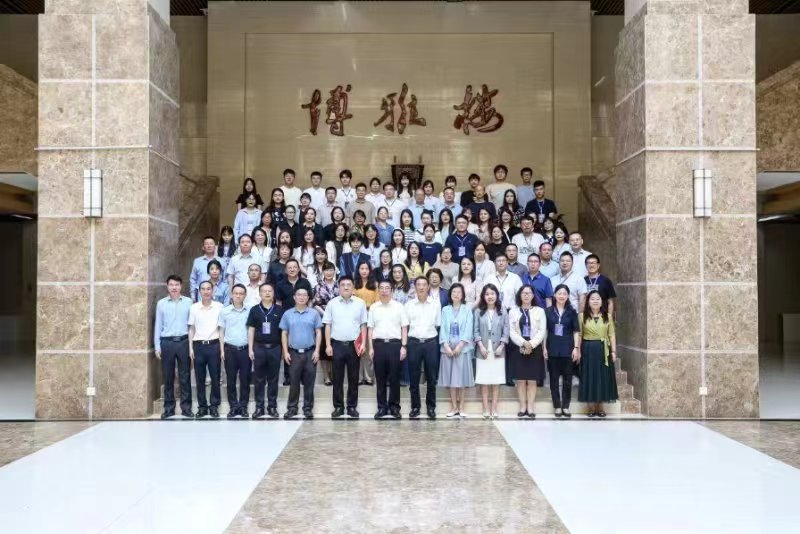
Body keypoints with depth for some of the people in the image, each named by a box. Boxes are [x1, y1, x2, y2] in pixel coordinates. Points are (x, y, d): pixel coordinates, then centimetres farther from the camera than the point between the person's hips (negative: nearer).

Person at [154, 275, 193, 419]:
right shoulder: (161, 303, 5)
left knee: (185, 376, 3)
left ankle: (186, 407, 9)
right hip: (167, 342, 1)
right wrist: (157, 346, 2)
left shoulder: (188, 302, 3)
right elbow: (158, 325, 6)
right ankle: (169, 407, 14)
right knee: (167, 377, 6)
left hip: (183, 342, -1)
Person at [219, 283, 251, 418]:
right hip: (230, 349, 0)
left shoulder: (250, 311, 2)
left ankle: (243, 406, 13)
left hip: (245, 349, 0)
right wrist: (222, 350, 0)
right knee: (231, 379, 5)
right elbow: (221, 331, 6)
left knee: (245, 379, 4)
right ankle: (233, 406, 14)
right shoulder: (224, 311, 2)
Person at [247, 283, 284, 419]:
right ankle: (259, 407, 12)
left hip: (275, 348, 0)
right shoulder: (254, 310, 4)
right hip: (259, 348, 0)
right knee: (259, 379, 5)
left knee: (273, 379, 6)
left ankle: (272, 407, 13)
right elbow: (251, 330, 5)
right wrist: (250, 349, -1)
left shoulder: (279, 310, 3)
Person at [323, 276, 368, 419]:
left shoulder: (360, 303, 3)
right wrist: (328, 345, -3)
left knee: (353, 378, 6)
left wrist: (363, 343, -3)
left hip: (354, 345, 0)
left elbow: (363, 325, 6)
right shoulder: (332, 303, 3)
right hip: (337, 344, 0)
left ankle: (352, 406, 15)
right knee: (337, 378, 5)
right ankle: (338, 407, 14)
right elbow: (328, 325, 3)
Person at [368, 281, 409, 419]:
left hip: (395, 344, -1)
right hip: (379, 344, 2)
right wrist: (371, 348, 4)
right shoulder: (373, 307, 8)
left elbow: (404, 328, 3)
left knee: (394, 378, 2)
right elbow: (370, 328, 10)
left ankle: (394, 407, 12)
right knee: (380, 378, 6)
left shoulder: (399, 306, 3)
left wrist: (403, 346, -4)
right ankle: (382, 407, 13)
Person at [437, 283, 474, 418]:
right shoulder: (445, 310, 10)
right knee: (450, 378, 2)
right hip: (448, 348, 2)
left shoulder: (467, 309, 4)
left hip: (463, 348, -2)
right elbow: (443, 329, 4)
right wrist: (446, 346, -10)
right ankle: (454, 407, 8)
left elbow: (468, 329, -3)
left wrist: (460, 345, -13)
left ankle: (461, 407, 8)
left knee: (461, 377, 0)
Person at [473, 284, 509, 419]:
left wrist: (501, 346, -9)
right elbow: (476, 330, 1)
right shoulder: (478, 312, 6)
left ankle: (494, 409, 5)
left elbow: (506, 331, 3)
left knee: (496, 382, 1)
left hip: (498, 351, 0)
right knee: (484, 382, 0)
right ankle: (486, 409, 3)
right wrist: (481, 346, -10)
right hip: (483, 350, 0)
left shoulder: (502, 312, 7)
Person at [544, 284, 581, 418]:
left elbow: (576, 331, 3)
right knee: (554, 379, 4)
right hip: (553, 349, 0)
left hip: (568, 349, 0)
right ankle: (557, 406, 12)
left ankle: (565, 406, 12)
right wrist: (544, 347, -2)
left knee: (567, 379, 4)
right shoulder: (548, 311, 3)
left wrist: (576, 348, -4)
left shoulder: (571, 312, 4)